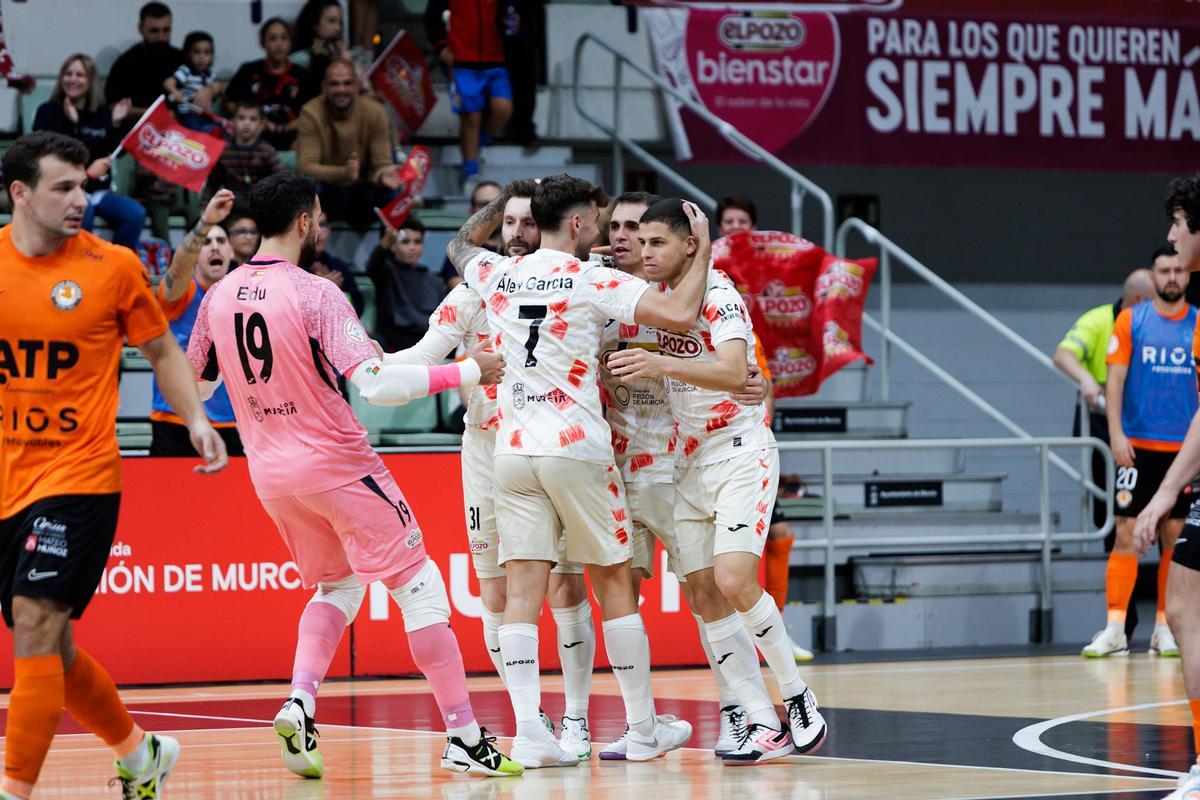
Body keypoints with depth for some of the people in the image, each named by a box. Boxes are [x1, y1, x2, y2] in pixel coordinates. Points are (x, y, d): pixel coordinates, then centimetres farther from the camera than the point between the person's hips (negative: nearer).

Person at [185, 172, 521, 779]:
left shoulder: (218, 298, 2)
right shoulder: (315, 294, -16)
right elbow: (376, 384, -23)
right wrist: (467, 372, -15)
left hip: (270, 472, 6)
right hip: (335, 463, -6)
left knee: (337, 585, 23)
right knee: (418, 585, 2)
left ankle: (299, 703, 1)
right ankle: (464, 738, 0)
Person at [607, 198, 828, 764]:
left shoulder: (718, 293, -14)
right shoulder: (654, 296, 9)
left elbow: (734, 371, -30)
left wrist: (661, 365, -43)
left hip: (740, 454, -7)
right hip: (687, 461, 7)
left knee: (733, 582, -20)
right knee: (704, 597, -2)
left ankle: (798, 697, -2)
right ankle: (764, 725, 1)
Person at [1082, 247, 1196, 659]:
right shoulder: (1130, 320, 2)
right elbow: (1115, 379, 0)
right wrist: (1117, 434, -9)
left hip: (1184, 449, 2)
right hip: (1138, 447, -2)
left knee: (1174, 538, 4)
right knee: (1126, 534, -5)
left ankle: (1165, 629, 10)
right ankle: (1115, 630, -5)